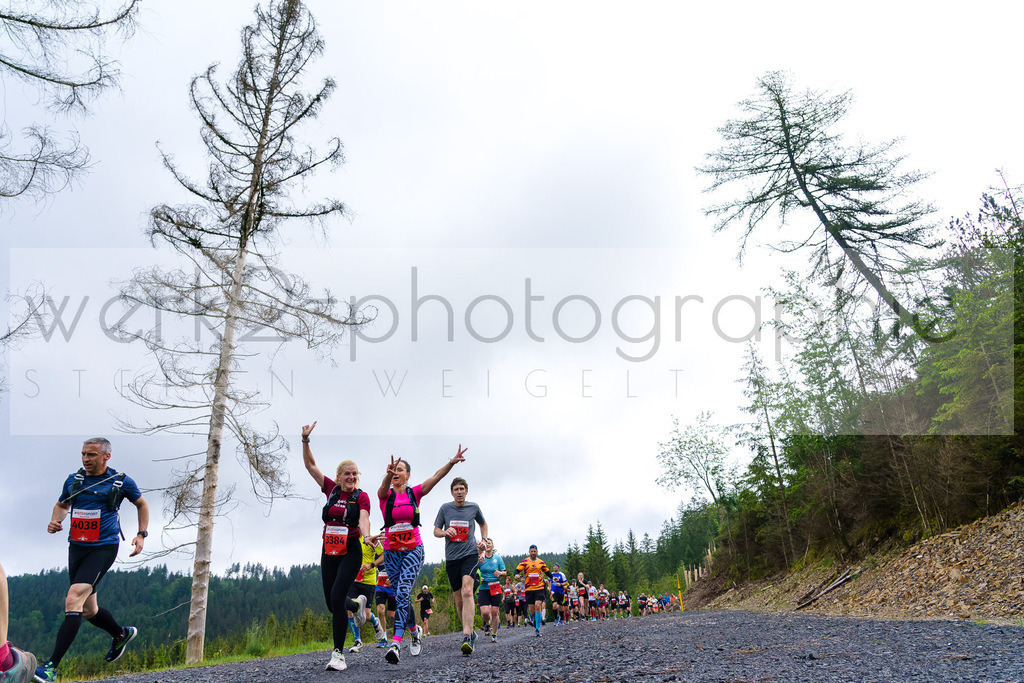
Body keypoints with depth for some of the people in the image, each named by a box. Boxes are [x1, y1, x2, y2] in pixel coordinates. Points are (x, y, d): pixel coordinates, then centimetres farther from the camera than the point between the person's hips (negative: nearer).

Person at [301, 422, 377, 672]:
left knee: (337, 598, -18)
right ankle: (357, 604, 46)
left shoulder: (361, 496, -4)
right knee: (332, 604, 10)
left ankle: (338, 654, -7)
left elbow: (363, 519, -19)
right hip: (328, 552, 4)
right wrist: (305, 440, -6)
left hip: (350, 552, -4)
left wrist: (366, 536, -40)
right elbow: (310, 465, 4)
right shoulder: (331, 489, 5)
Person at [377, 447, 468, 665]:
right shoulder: (385, 495, -1)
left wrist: (452, 462, -30)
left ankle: (396, 643, -25)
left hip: (413, 550, -2)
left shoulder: (415, 493, 1)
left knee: (403, 592, -19)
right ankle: (414, 630, 33)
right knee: (402, 595, 7)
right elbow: (384, 485, -27)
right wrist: (388, 475, -51)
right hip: (391, 552, 2)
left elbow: (436, 477, -13)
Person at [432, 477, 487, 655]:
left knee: (467, 591, -23)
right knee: (458, 597, 7)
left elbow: (483, 524, 24)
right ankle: (471, 631, 27)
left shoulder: (474, 507, 5)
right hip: (452, 557, 3)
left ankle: (466, 636, -32)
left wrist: (483, 540, 9)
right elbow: (436, 531, 9)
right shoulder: (445, 508, 5)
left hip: (470, 553, -2)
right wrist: (445, 532, -13)